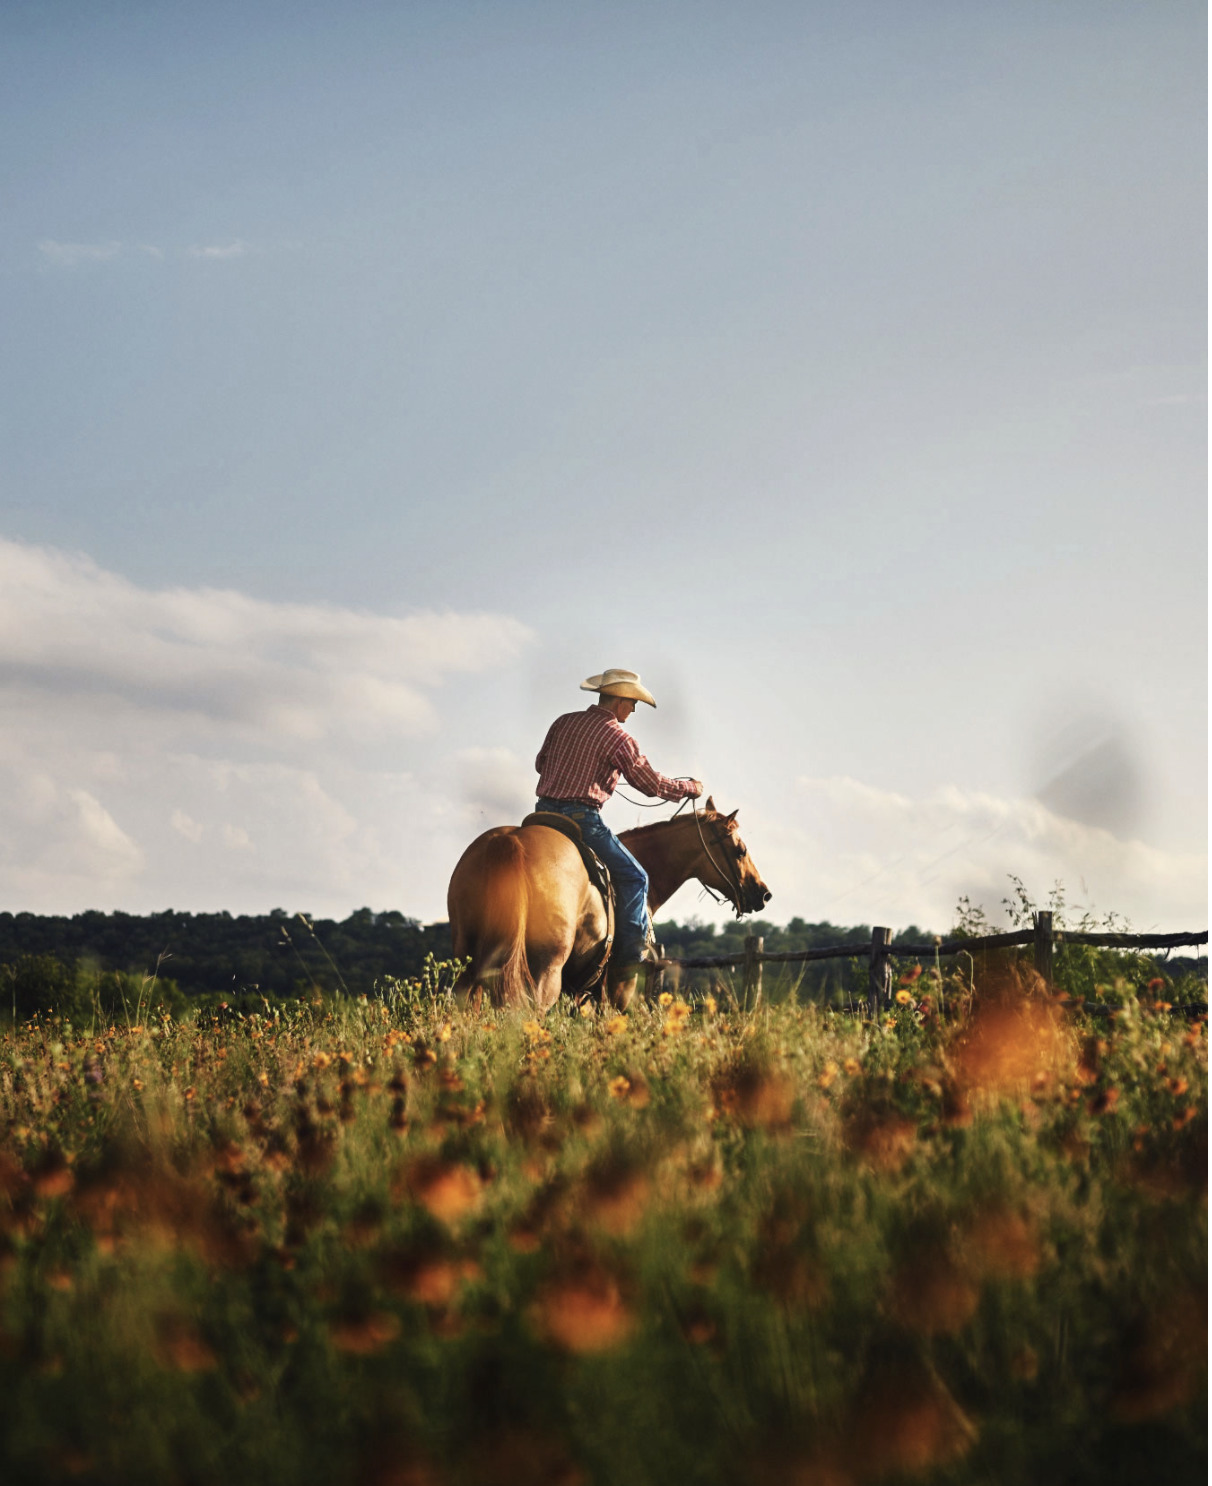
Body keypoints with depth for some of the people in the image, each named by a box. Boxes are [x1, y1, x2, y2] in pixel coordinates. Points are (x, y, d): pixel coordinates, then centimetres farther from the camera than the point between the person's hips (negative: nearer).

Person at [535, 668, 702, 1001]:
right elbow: (650, 784, -4)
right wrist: (690, 788, 11)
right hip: (581, 817, -7)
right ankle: (626, 967, -3)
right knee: (634, 878, 2)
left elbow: (540, 763, 25)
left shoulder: (563, 723, 12)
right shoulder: (617, 737, -7)